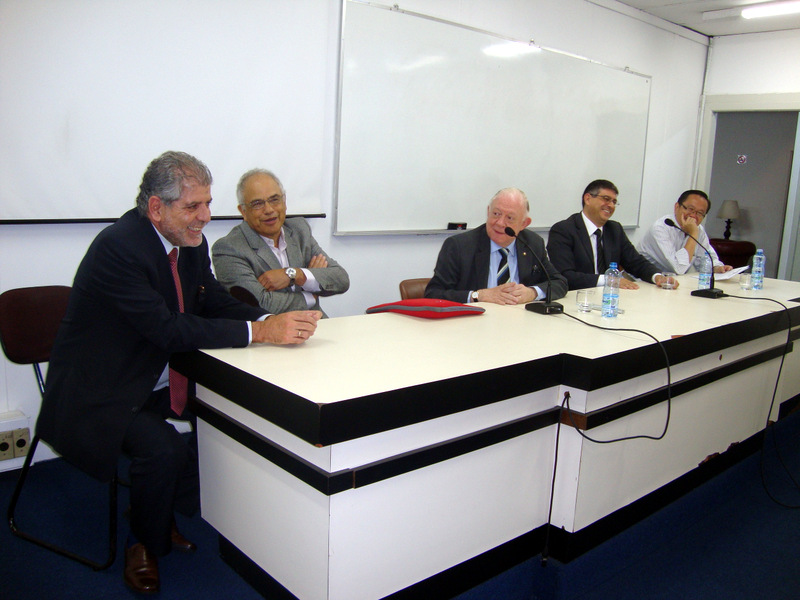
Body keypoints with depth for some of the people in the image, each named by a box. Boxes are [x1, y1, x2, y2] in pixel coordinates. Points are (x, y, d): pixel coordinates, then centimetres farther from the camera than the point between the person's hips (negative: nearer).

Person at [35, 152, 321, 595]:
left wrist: (269, 320, -19)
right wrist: (259, 331, -36)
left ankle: (172, 514, 19)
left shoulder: (190, 241, 0)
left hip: (159, 379, 8)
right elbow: (167, 329, -34)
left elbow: (214, 302, 2)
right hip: (101, 392, -8)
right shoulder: (117, 246, -27)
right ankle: (144, 543, 5)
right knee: (163, 448, -29)